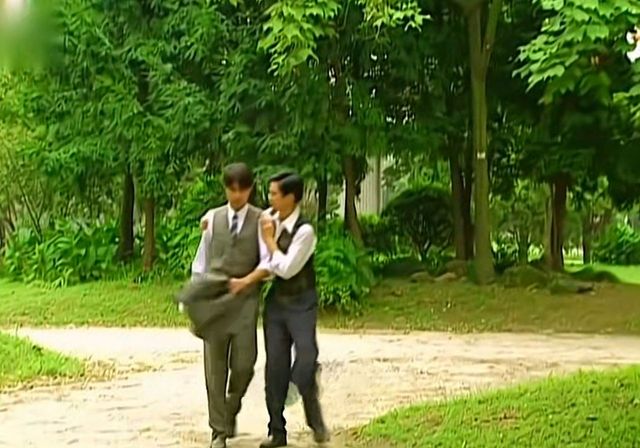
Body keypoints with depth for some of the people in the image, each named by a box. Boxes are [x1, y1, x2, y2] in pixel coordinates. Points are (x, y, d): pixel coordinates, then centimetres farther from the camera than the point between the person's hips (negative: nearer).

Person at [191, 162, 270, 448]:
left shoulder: (261, 220, 1)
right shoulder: (213, 218, 8)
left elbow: (267, 262, -6)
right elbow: (201, 262, 13)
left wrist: (246, 281, -22)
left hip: (245, 299, -1)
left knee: (243, 364, -2)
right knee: (215, 368, 2)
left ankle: (231, 411, 27)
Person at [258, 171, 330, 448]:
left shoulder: (305, 231, -18)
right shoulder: (269, 219, 1)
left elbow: (286, 269, -21)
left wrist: (270, 239, -14)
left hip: (301, 303, -5)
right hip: (275, 301, 5)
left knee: (305, 364, -11)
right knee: (275, 366, 5)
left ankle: (315, 420, 12)